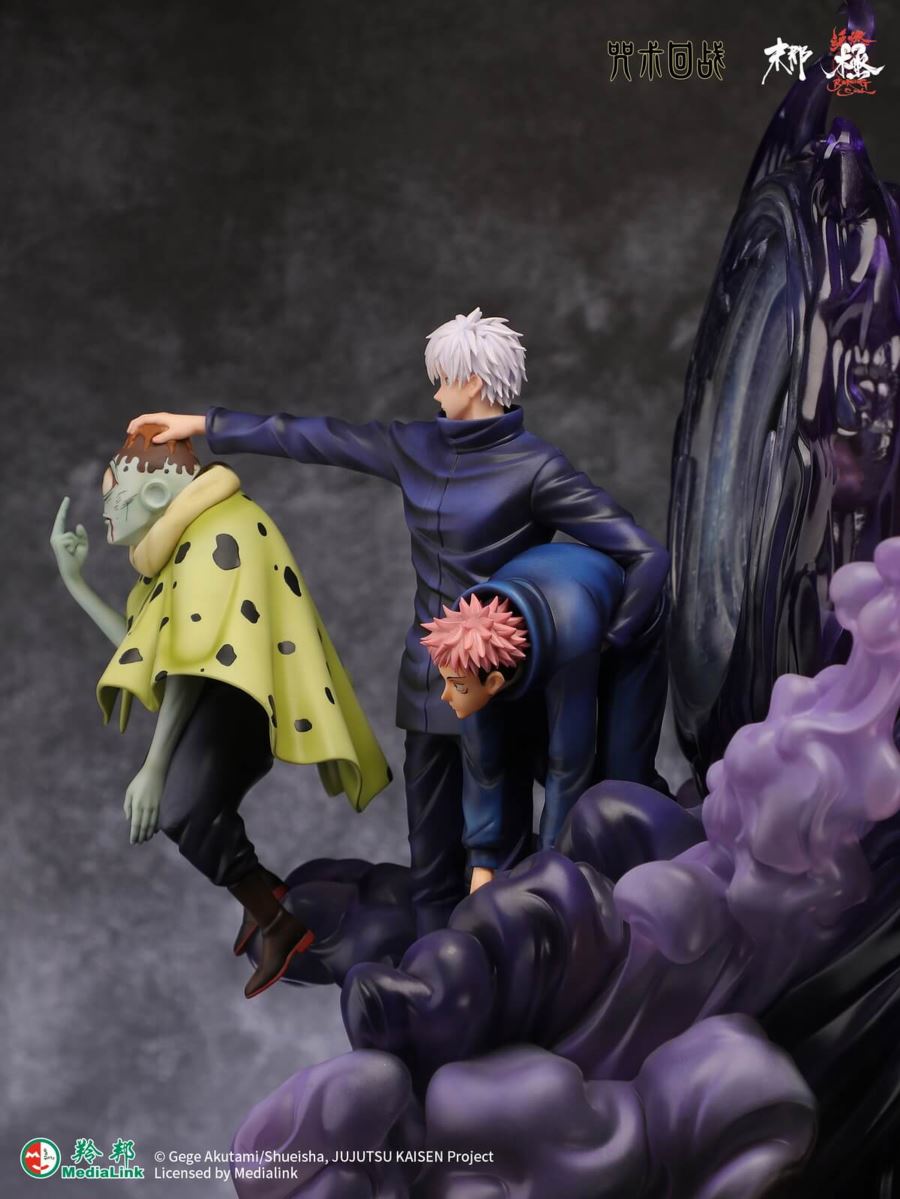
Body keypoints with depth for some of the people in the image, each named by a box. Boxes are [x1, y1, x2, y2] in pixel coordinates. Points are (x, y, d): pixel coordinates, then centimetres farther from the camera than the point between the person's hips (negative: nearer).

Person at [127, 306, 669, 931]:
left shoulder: (534, 467, -12)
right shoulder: (420, 446, 7)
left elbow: (647, 556, -14)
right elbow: (317, 437, 14)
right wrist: (204, 424, 18)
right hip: (429, 685, 7)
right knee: (432, 864, 13)